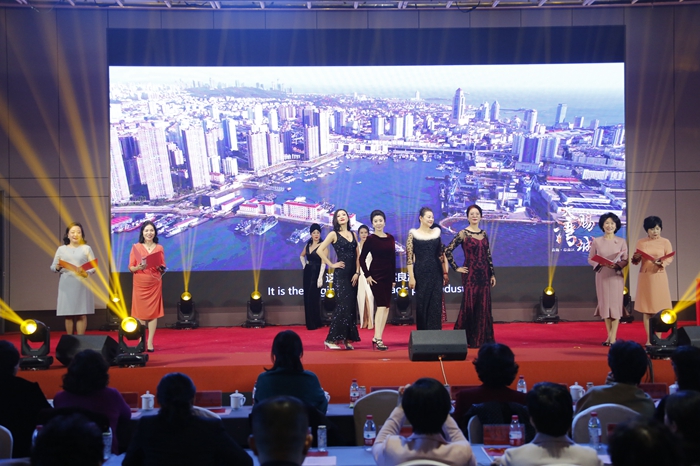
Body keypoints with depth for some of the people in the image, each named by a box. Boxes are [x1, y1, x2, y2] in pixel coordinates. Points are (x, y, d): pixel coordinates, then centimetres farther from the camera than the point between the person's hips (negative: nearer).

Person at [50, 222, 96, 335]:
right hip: (66, 285, 1)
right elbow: (52, 267, 9)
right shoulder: (61, 249, 11)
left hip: (82, 285, -1)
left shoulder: (87, 248, 8)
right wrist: (58, 267, -13)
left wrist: (86, 273, -17)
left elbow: (93, 267, 3)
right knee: (68, 315, 0)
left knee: (81, 314, -3)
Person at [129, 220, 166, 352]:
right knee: (140, 312, 0)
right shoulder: (136, 247, 1)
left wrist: (161, 268, -13)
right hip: (140, 284, -1)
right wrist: (139, 267, -19)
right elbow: (130, 267, 0)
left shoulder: (159, 248, 6)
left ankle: (150, 342, 3)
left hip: (155, 283, 1)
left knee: (153, 312, -1)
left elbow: (163, 268, 9)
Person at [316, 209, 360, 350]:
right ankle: (331, 339, -7)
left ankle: (347, 338, 11)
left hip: (353, 274, 5)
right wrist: (331, 265, -8)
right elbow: (320, 250, -9)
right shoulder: (334, 234, -2)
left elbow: (357, 255, 10)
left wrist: (357, 272, -1)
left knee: (351, 307, 5)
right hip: (341, 274, -5)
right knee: (343, 306, -11)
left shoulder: (353, 234, 13)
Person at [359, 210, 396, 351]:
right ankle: (378, 339, -19)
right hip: (376, 275, -6)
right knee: (382, 305, -15)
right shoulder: (370, 239, -6)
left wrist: (394, 278, 11)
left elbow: (393, 259, 12)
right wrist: (367, 275, -11)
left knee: (386, 307, 7)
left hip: (388, 275, 6)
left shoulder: (390, 238, 9)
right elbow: (362, 258, -5)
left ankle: (377, 338, 14)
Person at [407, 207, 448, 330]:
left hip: (436, 273, 3)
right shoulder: (413, 234, -1)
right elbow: (409, 257, -4)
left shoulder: (437, 232, 9)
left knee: (436, 304, -1)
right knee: (421, 304, 2)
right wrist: (411, 277, -10)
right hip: (421, 273, -3)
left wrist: (445, 273, 7)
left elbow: (442, 254, 12)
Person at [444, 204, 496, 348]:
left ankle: (481, 338, 11)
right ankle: (467, 339, 6)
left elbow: (488, 255, 14)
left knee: (484, 306, 5)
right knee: (469, 305, -2)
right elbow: (447, 251, -10)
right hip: (470, 274, -5)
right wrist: (456, 268, -8)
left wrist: (492, 274, 11)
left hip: (484, 274, 5)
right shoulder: (463, 234, -5)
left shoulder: (484, 233, 11)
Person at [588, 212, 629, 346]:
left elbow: (625, 260, 1)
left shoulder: (621, 241, 2)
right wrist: (600, 263, -15)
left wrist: (617, 265, -19)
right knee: (605, 304, 3)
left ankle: (613, 337, -2)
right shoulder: (597, 241, 2)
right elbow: (590, 259, 4)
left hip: (616, 276, -1)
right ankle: (609, 336, 12)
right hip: (602, 275, 1)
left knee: (615, 304, -3)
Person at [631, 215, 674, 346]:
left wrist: (661, 263, -24)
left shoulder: (665, 242, 3)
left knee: (659, 309, -3)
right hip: (645, 277, 1)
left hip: (659, 276, -1)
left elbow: (670, 258, -5)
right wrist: (636, 258, -14)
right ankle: (649, 339, 4)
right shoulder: (641, 242, 8)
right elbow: (635, 261, 8)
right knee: (646, 310, 0)